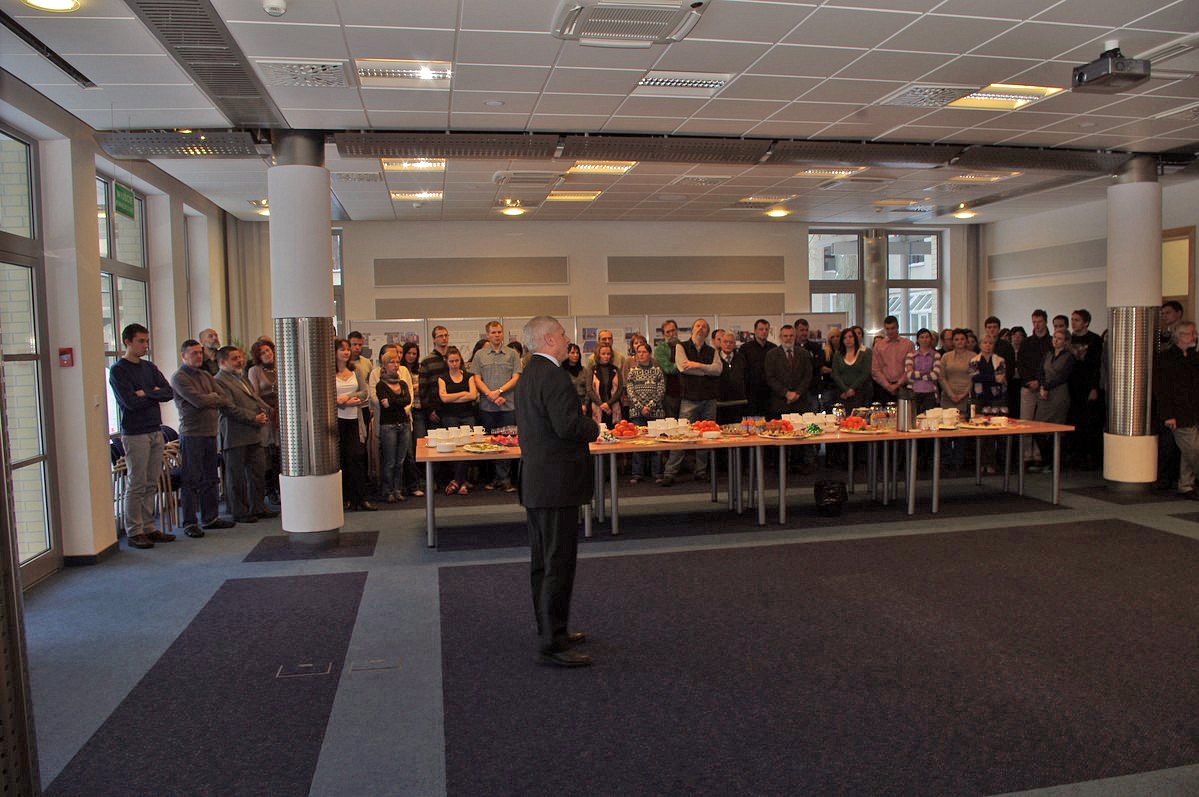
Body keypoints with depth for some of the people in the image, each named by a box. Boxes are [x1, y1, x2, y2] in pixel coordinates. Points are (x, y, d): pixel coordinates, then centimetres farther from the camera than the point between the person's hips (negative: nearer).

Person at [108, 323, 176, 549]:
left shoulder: (150, 367, 14)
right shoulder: (118, 370, -5)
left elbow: (169, 392, 3)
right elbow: (130, 402, -16)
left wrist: (146, 393, -10)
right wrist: (155, 394, -4)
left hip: (156, 432, 6)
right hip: (135, 434, -6)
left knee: (151, 484, 10)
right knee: (136, 485, -2)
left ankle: (148, 528, 17)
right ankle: (134, 532, 5)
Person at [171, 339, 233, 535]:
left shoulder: (206, 375, 17)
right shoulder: (179, 377, -7)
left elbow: (223, 399, 8)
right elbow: (198, 401, -18)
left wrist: (208, 399, -8)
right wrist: (214, 397, -1)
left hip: (210, 432, 7)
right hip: (191, 435, -7)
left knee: (211, 479, 12)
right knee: (192, 480, -2)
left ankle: (210, 517, 21)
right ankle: (189, 523, 5)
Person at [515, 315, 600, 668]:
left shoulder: (528, 375, 14)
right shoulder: (553, 375, -18)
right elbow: (568, 426, -26)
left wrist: (583, 424, 13)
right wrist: (594, 426, -7)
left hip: (535, 480, 11)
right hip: (555, 482, -11)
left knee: (543, 561, 17)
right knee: (559, 563, -5)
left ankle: (552, 629, 30)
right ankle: (552, 642, 1)